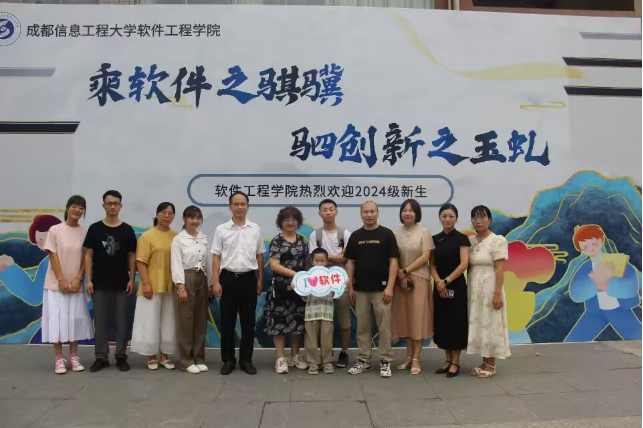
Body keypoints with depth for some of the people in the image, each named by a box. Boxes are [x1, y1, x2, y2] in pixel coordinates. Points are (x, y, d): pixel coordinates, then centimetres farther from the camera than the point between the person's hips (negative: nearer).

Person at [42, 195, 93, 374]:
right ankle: (59, 359, 9)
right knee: (57, 319, -1)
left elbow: (86, 258, 1)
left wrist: (78, 279, -8)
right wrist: (61, 280, -12)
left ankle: (73, 357, 17)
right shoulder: (55, 230, -4)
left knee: (75, 320, 6)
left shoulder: (85, 232, 1)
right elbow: (53, 256, -6)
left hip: (76, 284, 2)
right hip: (56, 284, -2)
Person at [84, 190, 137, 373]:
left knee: (122, 321, 6)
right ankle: (101, 357, 18)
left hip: (121, 284, 0)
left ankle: (121, 357, 17)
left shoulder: (127, 230, 2)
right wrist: (88, 279, -5)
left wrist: (131, 279, -2)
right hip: (100, 284, 0)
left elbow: (132, 256, 4)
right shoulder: (95, 228, 1)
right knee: (100, 321, 7)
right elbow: (88, 255, 1)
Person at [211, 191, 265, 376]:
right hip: (228, 278, -1)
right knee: (227, 321, 5)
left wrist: (260, 280, 6)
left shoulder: (255, 229, 4)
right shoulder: (221, 229, 0)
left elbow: (259, 256, 9)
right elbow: (216, 257, 0)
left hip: (249, 278, 1)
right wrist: (216, 282, -6)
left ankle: (246, 360, 18)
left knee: (248, 321, 6)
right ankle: (228, 360, 18)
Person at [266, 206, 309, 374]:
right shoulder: (276, 241, -6)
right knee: (280, 322, 1)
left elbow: (306, 264, 12)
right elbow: (274, 265, -16)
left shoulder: (302, 241, 9)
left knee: (298, 322, 11)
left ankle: (295, 356, 24)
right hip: (281, 289, -5)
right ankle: (281, 359, 11)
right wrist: (294, 274, -23)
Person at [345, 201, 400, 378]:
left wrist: (390, 287, -13)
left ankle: (385, 362, 12)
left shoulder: (387, 234, -2)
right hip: (360, 290, 3)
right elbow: (350, 262, 10)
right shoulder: (355, 236, 8)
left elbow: (393, 261, -6)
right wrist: (350, 287, 4)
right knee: (362, 327, 9)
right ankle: (364, 361, 20)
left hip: (381, 289, -3)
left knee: (384, 327, 1)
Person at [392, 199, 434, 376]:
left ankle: (416, 359, 6)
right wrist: (400, 275, -10)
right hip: (401, 280, 3)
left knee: (418, 318, -1)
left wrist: (406, 271, -12)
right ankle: (409, 356, 17)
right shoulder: (396, 233, 5)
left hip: (419, 279, -3)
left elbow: (425, 257, -9)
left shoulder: (424, 232, -2)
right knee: (405, 318, 7)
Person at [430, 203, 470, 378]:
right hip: (439, 287, 5)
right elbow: (432, 264, 5)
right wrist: (438, 282, -12)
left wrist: (446, 281, -14)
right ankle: (448, 360, 21)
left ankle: (456, 363, 13)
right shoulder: (435, 239, 7)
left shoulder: (461, 238, -5)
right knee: (442, 323, 9)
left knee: (456, 323, 1)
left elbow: (464, 264, -13)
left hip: (456, 286, -4)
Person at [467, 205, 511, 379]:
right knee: (477, 323, 10)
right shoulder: (469, 241, 8)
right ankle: (484, 362, 22)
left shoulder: (498, 240, -8)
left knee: (489, 324, 1)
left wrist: (498, 293, -18)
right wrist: (467, 289, 5)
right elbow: (466, 265, 9)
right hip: (474, 288, 6)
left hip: (489, 288, -6)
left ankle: (491, 364, 14)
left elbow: (500, 269, -13)